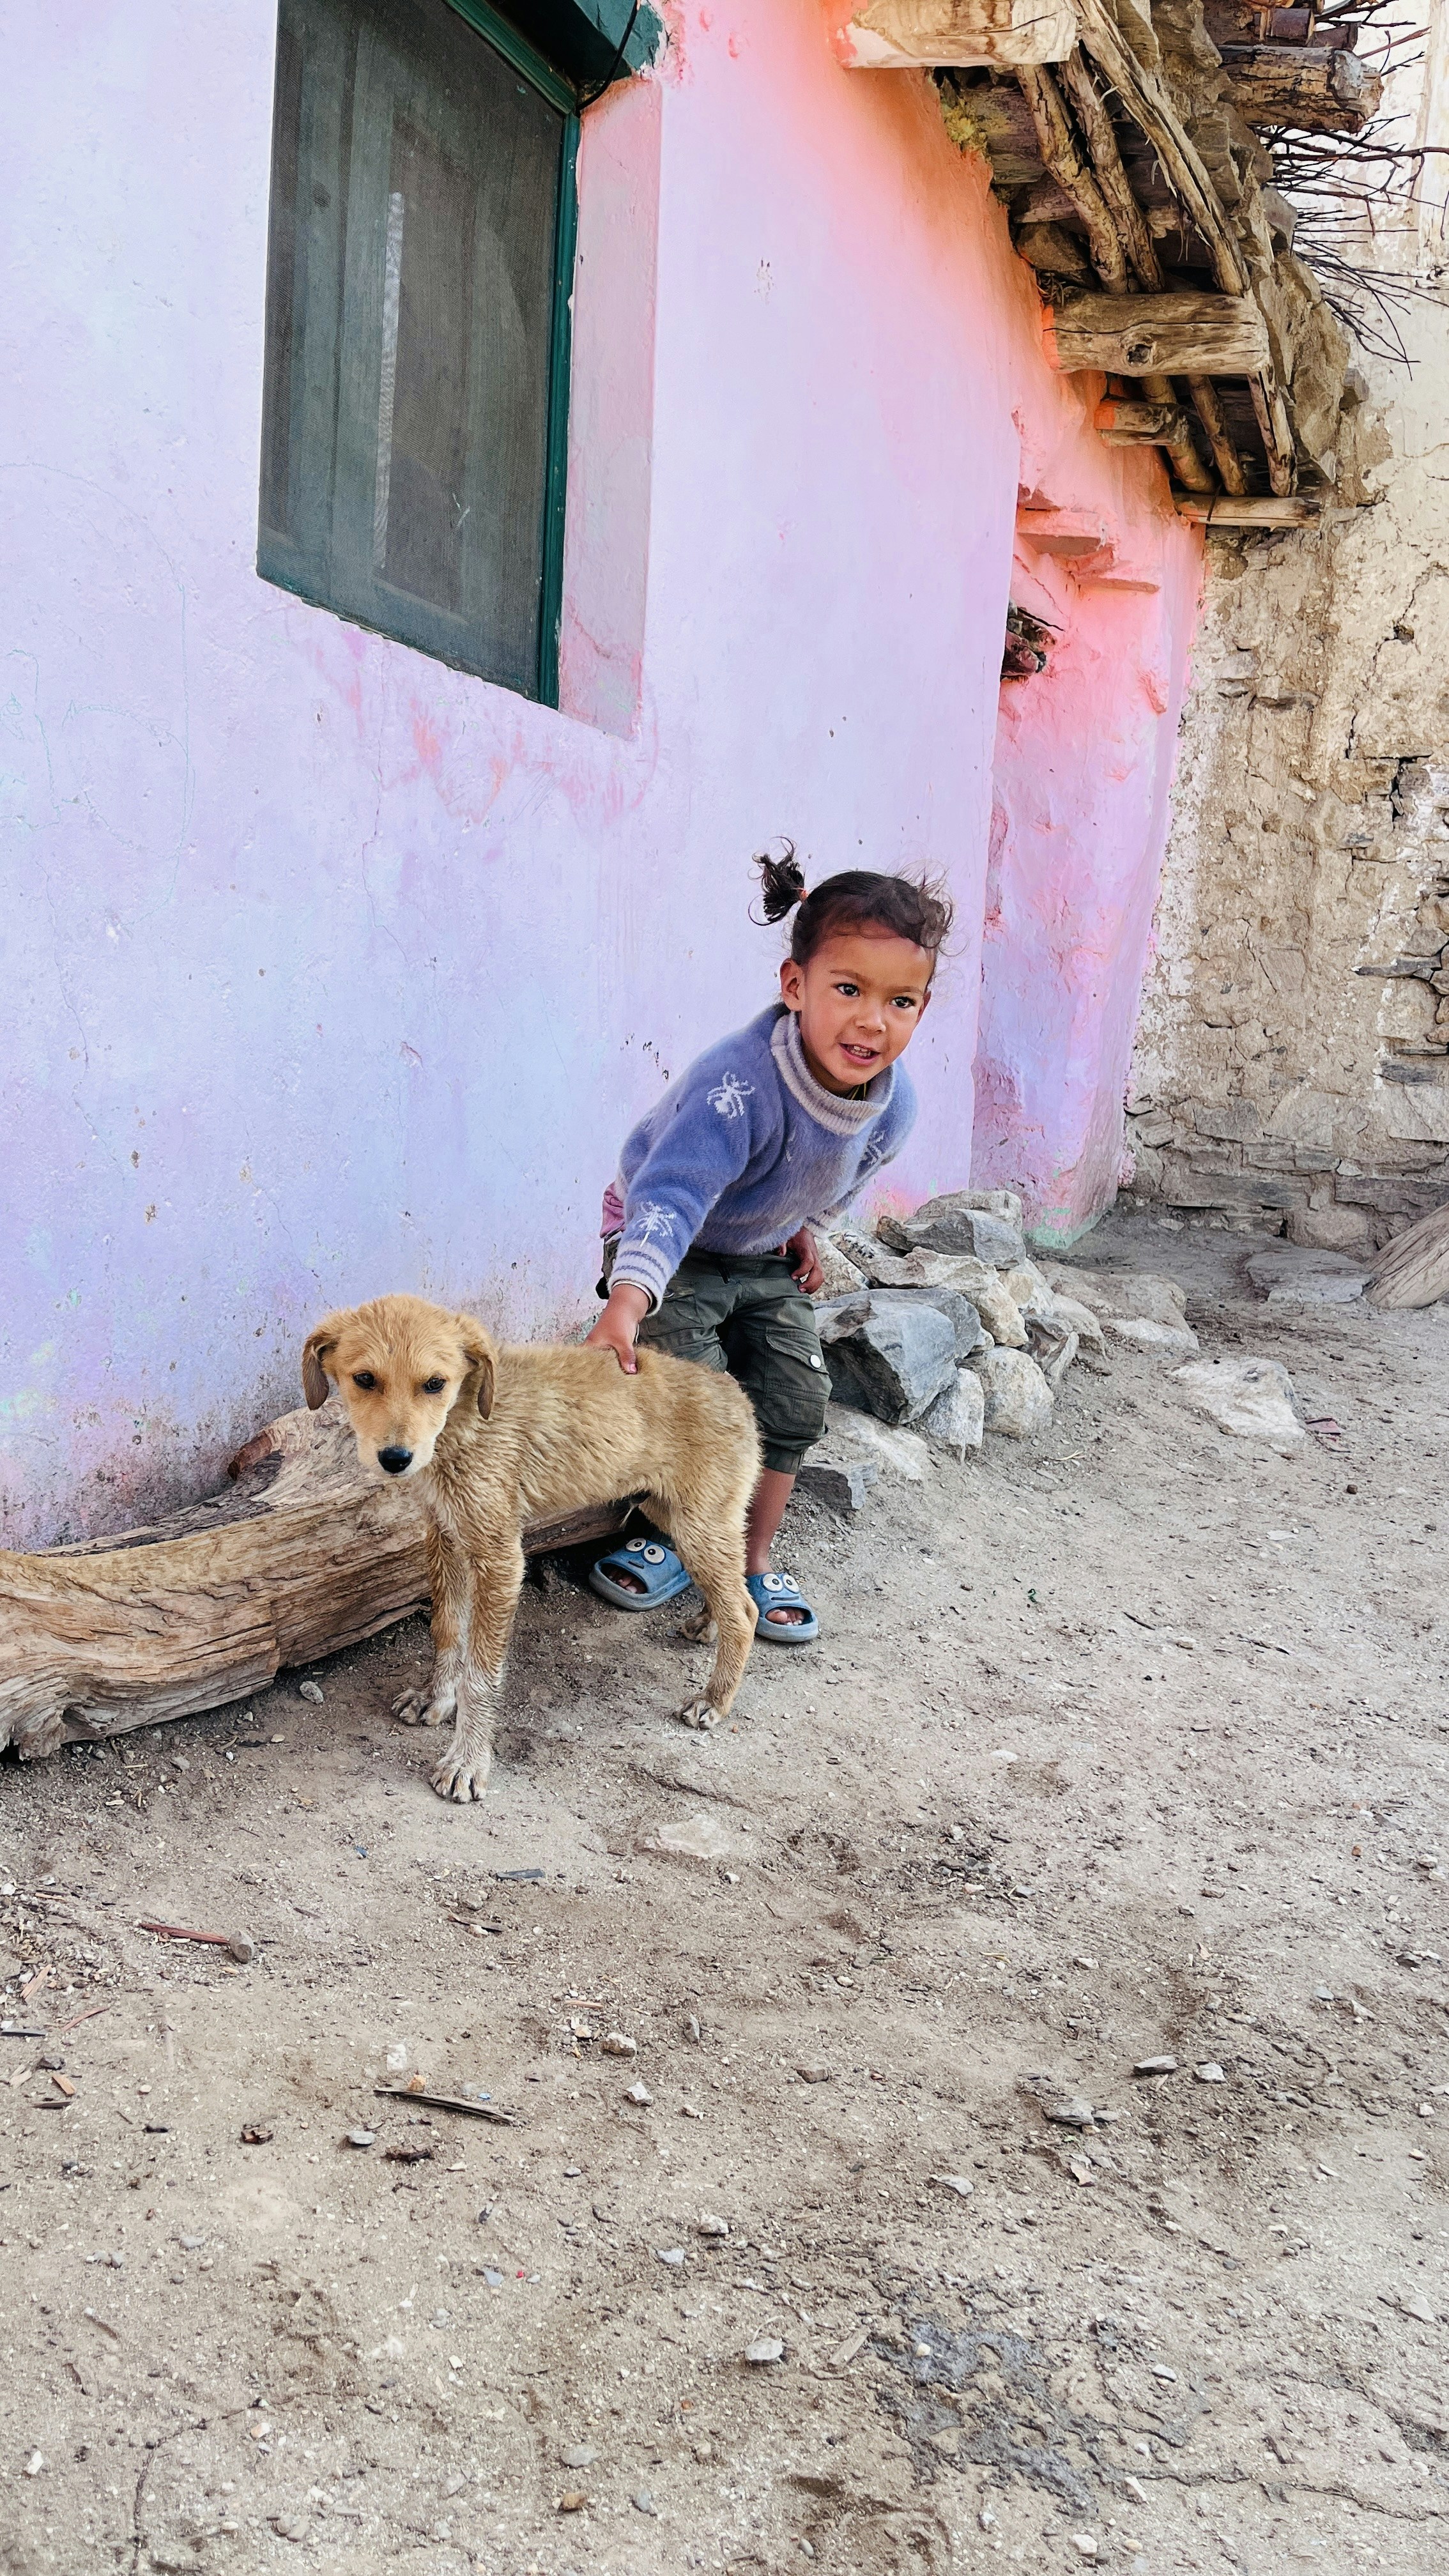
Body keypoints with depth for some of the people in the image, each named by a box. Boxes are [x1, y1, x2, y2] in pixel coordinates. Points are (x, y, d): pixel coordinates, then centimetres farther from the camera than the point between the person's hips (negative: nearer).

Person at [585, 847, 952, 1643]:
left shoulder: (893, 1105, -20)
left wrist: (803, 1229, 14)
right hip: (673, 1246, -6)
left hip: (766, 1257, 6)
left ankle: (752, 1563, 21)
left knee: (795, 1404, 3)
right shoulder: (739, 1085, -42)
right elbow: (672, 1194, -52)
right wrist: (627, 1300, -65)